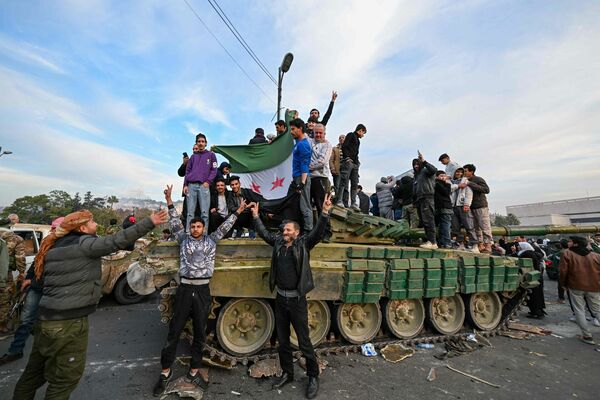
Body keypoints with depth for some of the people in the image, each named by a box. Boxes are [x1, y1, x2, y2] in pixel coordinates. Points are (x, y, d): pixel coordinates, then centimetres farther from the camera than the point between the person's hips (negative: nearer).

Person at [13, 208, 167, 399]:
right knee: (65, 377, 8)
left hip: (46, 318, 9)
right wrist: (149, 222, -34)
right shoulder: (83, 243, -16)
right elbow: (116, 241, -30)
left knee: (35, 371, 25)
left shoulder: (57, 245, 12)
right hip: (68, 322, -9)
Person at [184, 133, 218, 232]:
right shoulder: (193, 156, 22)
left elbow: (214, 170, 6)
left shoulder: (211, 154, 14)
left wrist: (208, 182, -8)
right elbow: (187, 171, 18)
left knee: (204, 212, -9)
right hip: (191, 185, 3)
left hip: (204, 185, -3)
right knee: (190, 212, -1)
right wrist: (185, 185, 6)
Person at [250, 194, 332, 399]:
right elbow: (264, 233, 17)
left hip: (297, 299, -5)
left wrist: (325, 212, -35)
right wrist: (256, 216, 16)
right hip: (280, 298, 5)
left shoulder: (303, 243, -9)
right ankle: (287, 373, 37)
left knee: (304, 341, 6)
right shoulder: (278, 242, 4)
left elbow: (318, 232, -22)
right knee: (282, 340, 17)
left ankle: (313, 377, 26)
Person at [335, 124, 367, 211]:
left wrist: (357, 162, 9)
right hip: (348, 162, -8)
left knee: (355, 184, 3)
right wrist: (347, 157, -17)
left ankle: (353, 203, 4)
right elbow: (344, 146, -8)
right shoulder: (351, 135, 6)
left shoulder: (357, 140, 29)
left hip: (355, 164, 9)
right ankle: (339, 201, -16)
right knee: (344, 181, -15)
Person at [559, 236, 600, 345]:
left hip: (576, 287, -3)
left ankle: (587, 336, 10)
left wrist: (563, 284, 6)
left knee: (579, 311, 9)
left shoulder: (567, 254, -6)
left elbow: (562, 271, -8)